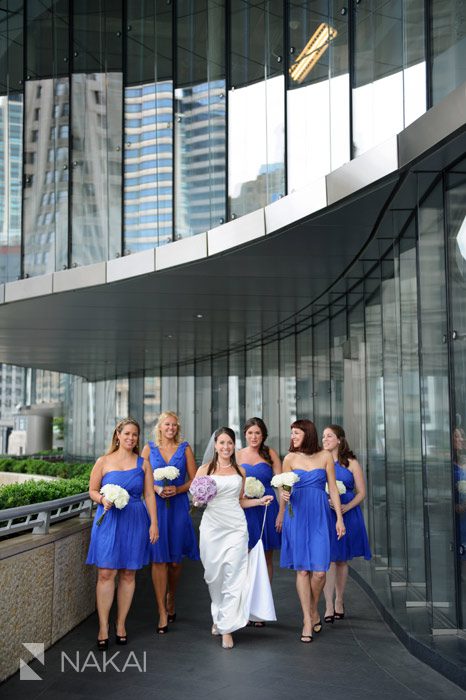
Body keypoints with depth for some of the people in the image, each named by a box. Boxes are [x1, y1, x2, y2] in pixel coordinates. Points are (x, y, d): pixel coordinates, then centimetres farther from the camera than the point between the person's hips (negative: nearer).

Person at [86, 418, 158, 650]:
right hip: (108, 520, -1)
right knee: (106, 573, -5)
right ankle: (103, 628, 3)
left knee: (128, 574, 6)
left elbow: (149, 495, 5)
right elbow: (92, 490, 7)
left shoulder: (143, 463, 7)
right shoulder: (103, 462, 4)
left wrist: (154, 523, 0)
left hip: (135, 521, 1)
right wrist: (102, 499, -14)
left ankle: (121, 624, 18)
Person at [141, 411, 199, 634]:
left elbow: (194, 480, 5)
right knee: (158, 559, -5)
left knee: (175, 560, 6)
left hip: (178, 507, 1)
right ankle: (162, 613, 0)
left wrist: (177, 489, -11)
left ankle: (170, 602, 30)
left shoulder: (185, 449, 7)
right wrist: (156, 489, -12)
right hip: (155, 506, -1)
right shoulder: (149, 448, 7)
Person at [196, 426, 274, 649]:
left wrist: (260, 501, 6)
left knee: (233, 576, -7)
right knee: (214, 575, 4)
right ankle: (219, 615, 30)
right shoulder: (204, 470, 5)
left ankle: (227, 627, -2)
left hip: (236, 526, 1)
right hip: (212, 526, -1)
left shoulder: (240, 471, 13)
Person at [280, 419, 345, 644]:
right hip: (297, 516, 0)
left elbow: (333, 488, 5)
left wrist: (339, 518, 2)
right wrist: (284, 494, -16)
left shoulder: (325, 457, 3)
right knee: (302, 569, 0)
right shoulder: (290, 459, 3)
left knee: (319, 571, -5)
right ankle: (308, 620, 10)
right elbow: (284, 488, 8)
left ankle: (313, 610, 21)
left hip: (319, 516, 0)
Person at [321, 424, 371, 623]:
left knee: (342, 560, 10)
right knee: (328, 559, -7)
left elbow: (361, 492, 1)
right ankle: (329, 606, -5)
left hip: (347, 515, 0)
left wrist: (347, 506, -14)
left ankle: (339, 602, 24)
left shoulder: (351, 463, 2)